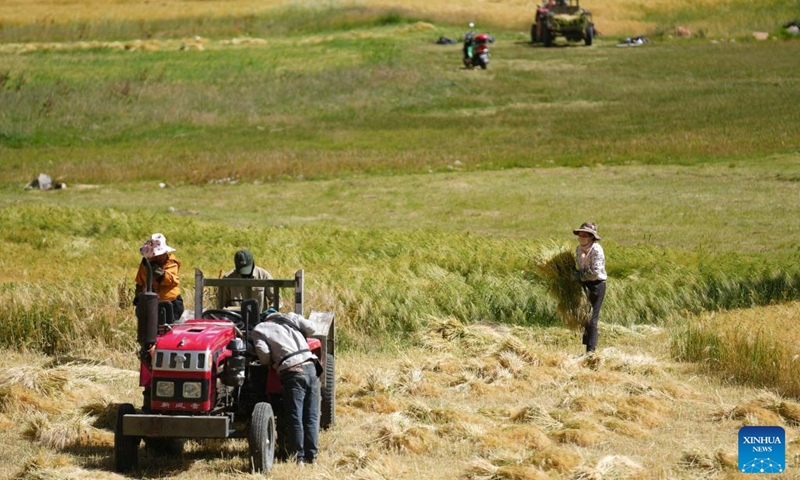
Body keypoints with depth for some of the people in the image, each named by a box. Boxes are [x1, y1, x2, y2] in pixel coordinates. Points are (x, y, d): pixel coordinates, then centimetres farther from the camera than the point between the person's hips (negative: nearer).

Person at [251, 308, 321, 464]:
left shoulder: (259, 330, 10)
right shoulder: (291, 317, 19)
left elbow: (264, 353, -4)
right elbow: (310, 328, 7)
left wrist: (270, 362, 17)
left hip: (292, 371, -4)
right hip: (311, 367, 4)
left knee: (295, 417, 1)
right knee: (311, 416, 9)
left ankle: (298, 457, 0)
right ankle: (311, 455, 11)